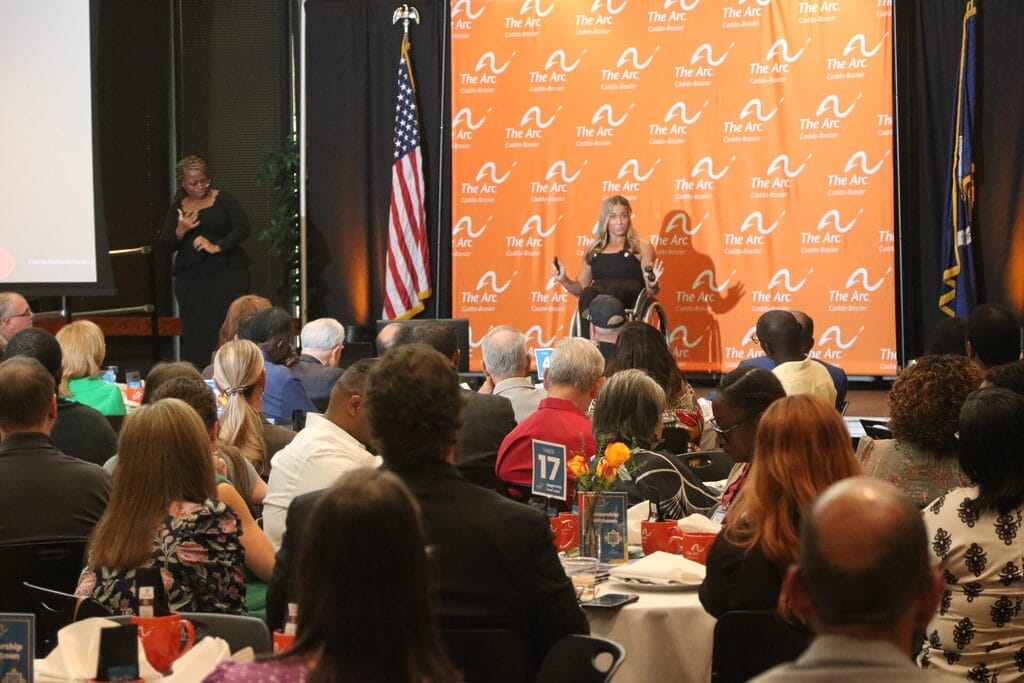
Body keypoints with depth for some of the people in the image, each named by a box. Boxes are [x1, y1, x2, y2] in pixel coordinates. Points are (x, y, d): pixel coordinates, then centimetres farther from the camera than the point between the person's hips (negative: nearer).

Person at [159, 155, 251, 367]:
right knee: (195, 334, -2)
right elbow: (166, 245, 10)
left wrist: (217, 246, -17)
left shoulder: (222, 200, 4)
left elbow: (242, 228, -6)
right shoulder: (178, 208, 14)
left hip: (226, 273, -3)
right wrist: (180, 231, -10)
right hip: (190, 279, 3)